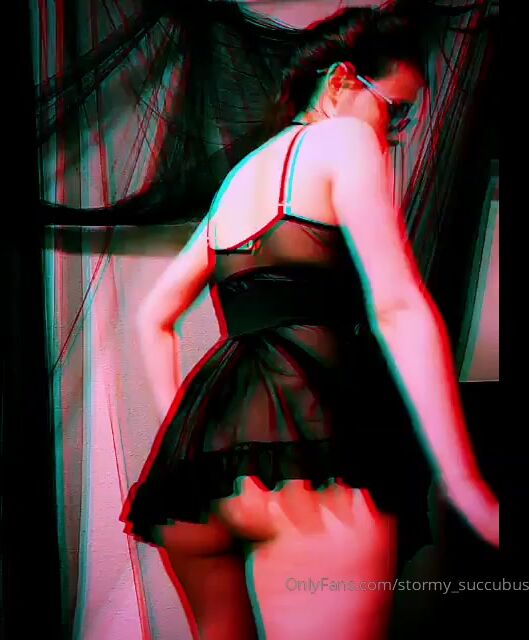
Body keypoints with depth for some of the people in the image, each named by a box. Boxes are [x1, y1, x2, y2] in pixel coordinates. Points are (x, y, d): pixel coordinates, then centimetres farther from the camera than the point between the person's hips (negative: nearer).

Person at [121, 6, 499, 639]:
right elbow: (400, 308, -10)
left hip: (198, 442, 9)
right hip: (308, 424, -8)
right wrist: (464, 481, -11)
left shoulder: (236, 178, 25)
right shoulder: (343, 139, 3)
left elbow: (153, 318, 27)